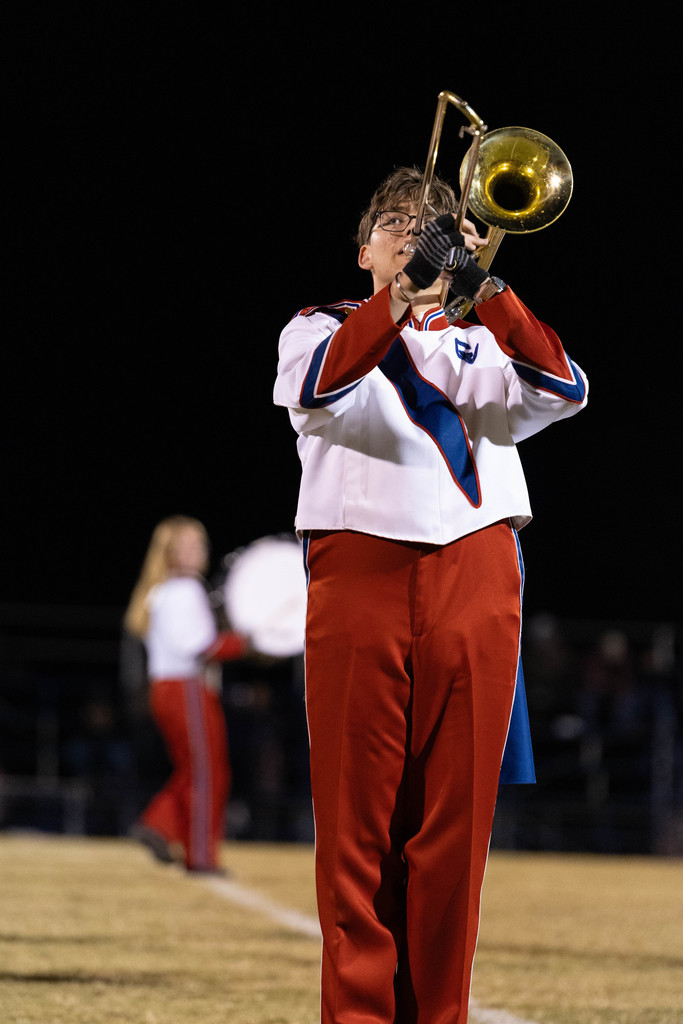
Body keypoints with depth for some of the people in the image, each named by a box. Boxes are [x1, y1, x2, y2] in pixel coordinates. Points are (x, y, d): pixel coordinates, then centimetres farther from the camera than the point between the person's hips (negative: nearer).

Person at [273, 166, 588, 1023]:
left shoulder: (480, 342, 21)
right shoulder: (322, 328, 16)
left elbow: (562, 391, -2)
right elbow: (313, 386, -11)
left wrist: (487, 289, -14)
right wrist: (402, 297, -24)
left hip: (474, 580, 2)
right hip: (360, 572, -2)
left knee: (453, 821, -1)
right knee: (358, 816, -6)